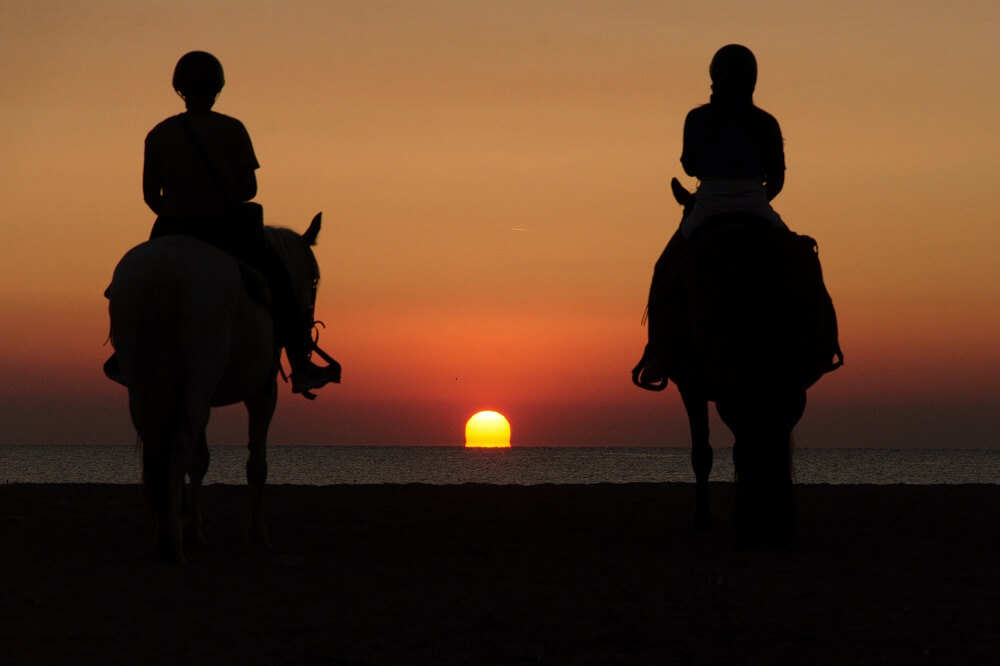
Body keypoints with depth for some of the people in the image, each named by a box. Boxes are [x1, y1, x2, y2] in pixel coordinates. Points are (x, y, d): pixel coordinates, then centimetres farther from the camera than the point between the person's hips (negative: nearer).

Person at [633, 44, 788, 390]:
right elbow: (777, 179, 4)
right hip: (756, 209, 1)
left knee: (663, 271, 16)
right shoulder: (766, 123, 1)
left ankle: (655, 354, 7)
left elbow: (689, 166, 6)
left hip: (708, 210, -1)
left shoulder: (698, 118, -3)